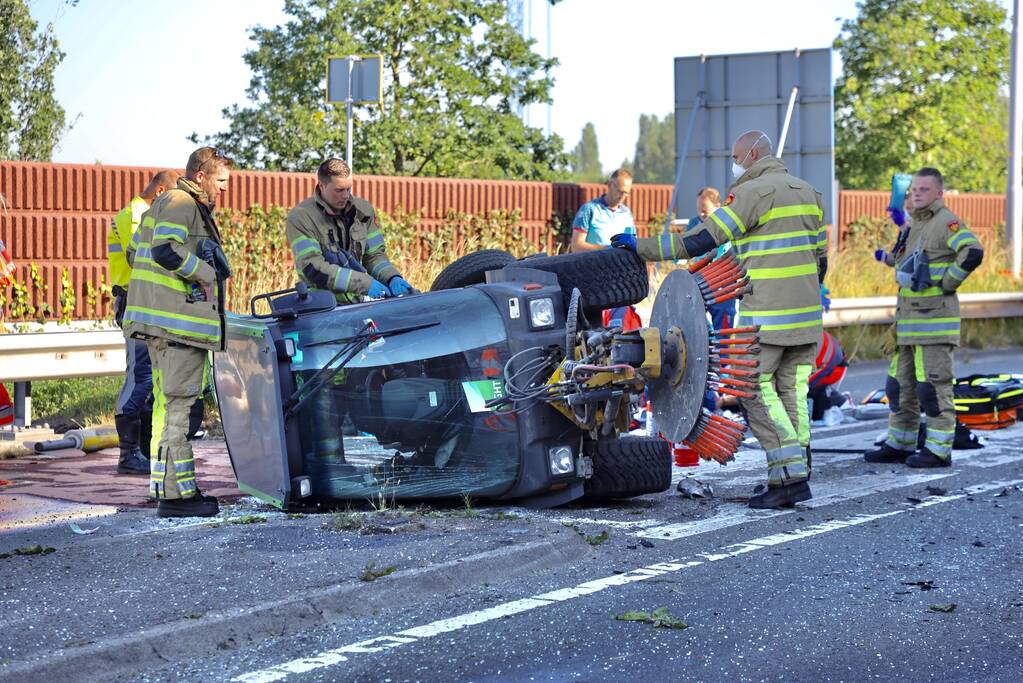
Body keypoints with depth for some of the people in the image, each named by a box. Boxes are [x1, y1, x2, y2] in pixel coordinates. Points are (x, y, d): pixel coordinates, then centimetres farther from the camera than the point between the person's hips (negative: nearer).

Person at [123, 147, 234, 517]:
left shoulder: (164, 203, 22)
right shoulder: (181, 204, -10)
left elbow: (134, 253, 25)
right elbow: (166, 251, -25)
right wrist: (205, 273, -14)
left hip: (159, 320, 11)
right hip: (178, 320, -11)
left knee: (167, 403, 15)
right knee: (176, 403, -10)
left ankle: (165, 486, 21)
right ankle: (177, 494, -10)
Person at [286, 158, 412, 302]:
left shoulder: (363, 209, 10)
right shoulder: (299, 218, -7)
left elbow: (374, 254, 14)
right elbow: (313, 268, -15)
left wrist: (392, 278, -9)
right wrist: (365, 284, -20)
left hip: (360, 301, 5)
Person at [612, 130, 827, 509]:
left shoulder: (754, 191, -9)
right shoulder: (809, 193, 16)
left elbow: (702, 240, -14)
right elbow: (820, 259, 19)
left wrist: (642, 246, -9)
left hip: (766, 317, -8)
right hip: (806, 316, 8)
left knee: (756, 391, -2)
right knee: (792, 393, 10)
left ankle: (788, 474, -9)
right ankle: (796, 478, 8)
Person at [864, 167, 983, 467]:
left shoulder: (947, 222, -10)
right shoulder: (912, 225, 19)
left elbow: (973, 252, -25)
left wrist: (947, 283, -18)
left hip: (934, 317, -10)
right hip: (907, 318, 10)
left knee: (933, 386, -7)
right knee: (900, 384, 14)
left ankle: (939, 450, -2)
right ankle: (900, 445, 23)